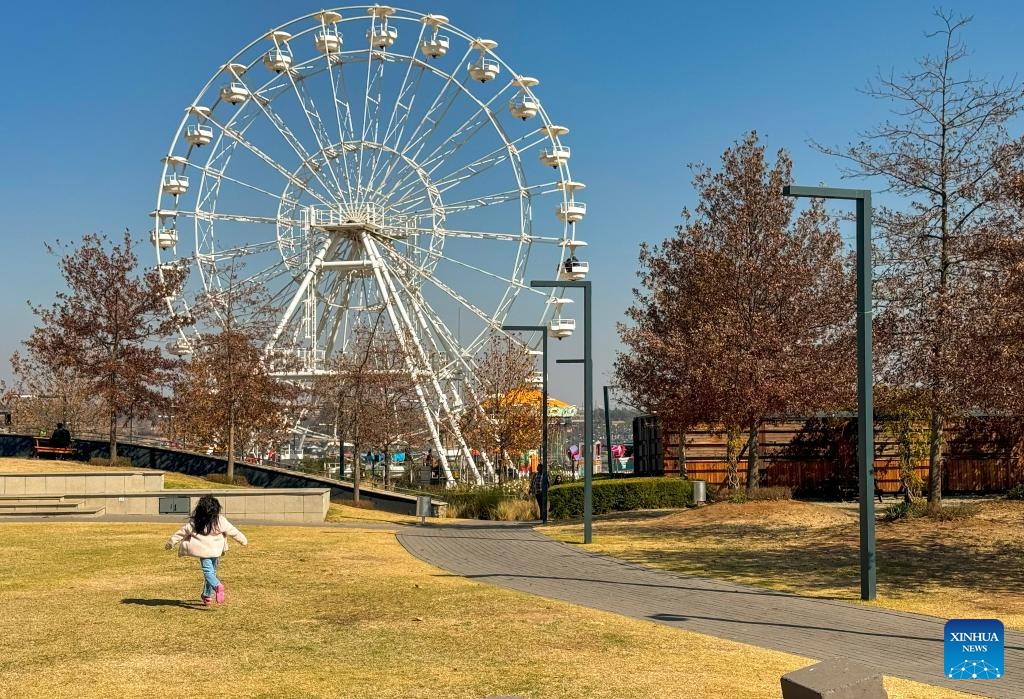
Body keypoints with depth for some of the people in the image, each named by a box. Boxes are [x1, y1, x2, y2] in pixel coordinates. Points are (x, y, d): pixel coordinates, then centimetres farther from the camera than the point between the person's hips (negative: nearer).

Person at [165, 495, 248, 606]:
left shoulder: (193, 522, -5)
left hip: (203, 550, -2)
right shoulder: (220, 520, -5)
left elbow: (181, 533, 2)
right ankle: (207, 596, 25)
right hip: (215, 551, 2)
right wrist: (243, 540, 16)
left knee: (208, 572, -3)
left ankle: (217, 586, -33)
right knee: (212, 572, 17)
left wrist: (170, 543, 15)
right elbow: (232, 531, 2)